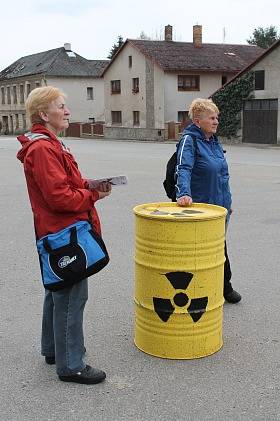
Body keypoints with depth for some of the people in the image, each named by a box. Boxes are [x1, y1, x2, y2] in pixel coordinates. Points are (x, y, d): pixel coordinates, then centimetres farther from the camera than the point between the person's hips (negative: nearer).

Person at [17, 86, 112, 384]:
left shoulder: (48, 144, 15)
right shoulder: (43, 149, -19)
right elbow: (59, 197, -24)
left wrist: (87, 185, 3)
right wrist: (94, 195, -12)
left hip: (56, 233, 11)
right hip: (64, 234, -11)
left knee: (58, 293, 21)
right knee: (71, 297, -3)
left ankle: (52, 349, 36)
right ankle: (71, 366, 9)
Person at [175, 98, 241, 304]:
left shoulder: (214, 141, 11)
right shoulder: (189, 140, -13)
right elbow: (183, 169, -29)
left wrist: (228, 202, 21)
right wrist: (184, 193, -45)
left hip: (220, 206, 8)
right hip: (200, 207, -8)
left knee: (220, 247, 21)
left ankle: (225, 287, 37)